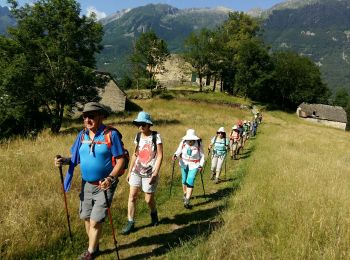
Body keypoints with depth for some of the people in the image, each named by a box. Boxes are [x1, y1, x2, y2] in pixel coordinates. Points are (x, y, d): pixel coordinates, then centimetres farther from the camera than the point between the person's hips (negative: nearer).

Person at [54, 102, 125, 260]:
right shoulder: (82, 135, 0)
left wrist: (110, 178, -30)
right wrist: (64, 161, -12)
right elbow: (77, 158, 8)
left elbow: (120, 160, -17)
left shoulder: (111, 134, -17)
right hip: (86, 184, 6)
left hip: (104, 186, -6)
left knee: (95, 221, -2)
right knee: (86, 218, 18)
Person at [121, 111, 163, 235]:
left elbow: (160, 156, -11)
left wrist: (155, 173, -17)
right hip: (136, 171, 4)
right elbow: (135, 155, 12)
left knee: (149, 199, 6)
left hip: (149, 173, -4)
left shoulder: (156, 136, -10)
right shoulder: (138, 136, 4)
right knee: (132, 196, -1)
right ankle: (130, 223, 11)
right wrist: (129, 171, 12)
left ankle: (154, 213, 38)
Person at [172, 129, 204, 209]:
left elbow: (202, 155, -5)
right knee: (184, 180, 16)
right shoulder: (183, 142, -13)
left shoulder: (198, 144, -16)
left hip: (194, 165, -3)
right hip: (184, 164, 3)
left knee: (190, 181, -13)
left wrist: (201, 165, -10)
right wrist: (175, 155, -28)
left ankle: (187, 201, -11)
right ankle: (185, 194, 42)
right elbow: (178, 151, -7)